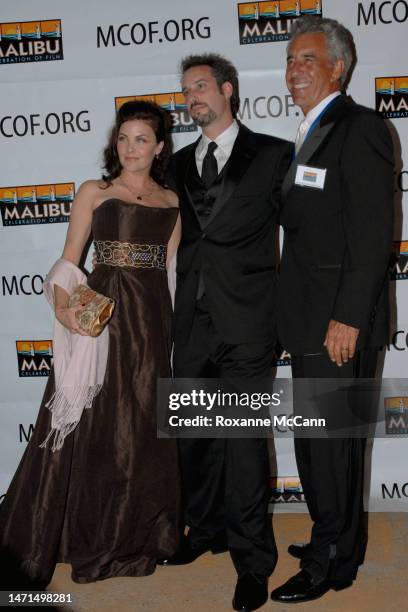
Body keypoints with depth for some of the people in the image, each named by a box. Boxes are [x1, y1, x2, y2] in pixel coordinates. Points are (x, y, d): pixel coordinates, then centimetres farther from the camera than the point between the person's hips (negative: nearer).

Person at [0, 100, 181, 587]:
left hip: (151, 320, 3)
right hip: (100, 314, -3)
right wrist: (63, 306, -18)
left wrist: (177, 327, 3)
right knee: (88, 428, 0)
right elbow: (69, 261, -1)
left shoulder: (170, 201, 12)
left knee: (141, 432, 10)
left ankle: (132, 538, 27)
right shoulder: (94, 192, 3)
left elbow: (170, 269, 11)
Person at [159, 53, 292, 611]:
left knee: (244, 441, -3)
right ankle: (206, 530, 33)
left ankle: (253, 561, 10)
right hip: (193, 321, 5)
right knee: (195, 437, 13)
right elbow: (180, 235, 17)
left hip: (246, 321, -5)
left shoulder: (273, 155, 1)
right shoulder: (179, 163, 17)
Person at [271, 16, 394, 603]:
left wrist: (348, 318, -21)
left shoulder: (359, 127, -11)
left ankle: (331, 561, 14)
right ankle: (338, 540, 32)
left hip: (339, 318, -9)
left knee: (326, 438, -2)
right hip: (309, 317, 9)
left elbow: (373, 232, -18)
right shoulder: (313, 134, 18)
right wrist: (298, 314, 15)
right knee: (326, 435, 17)